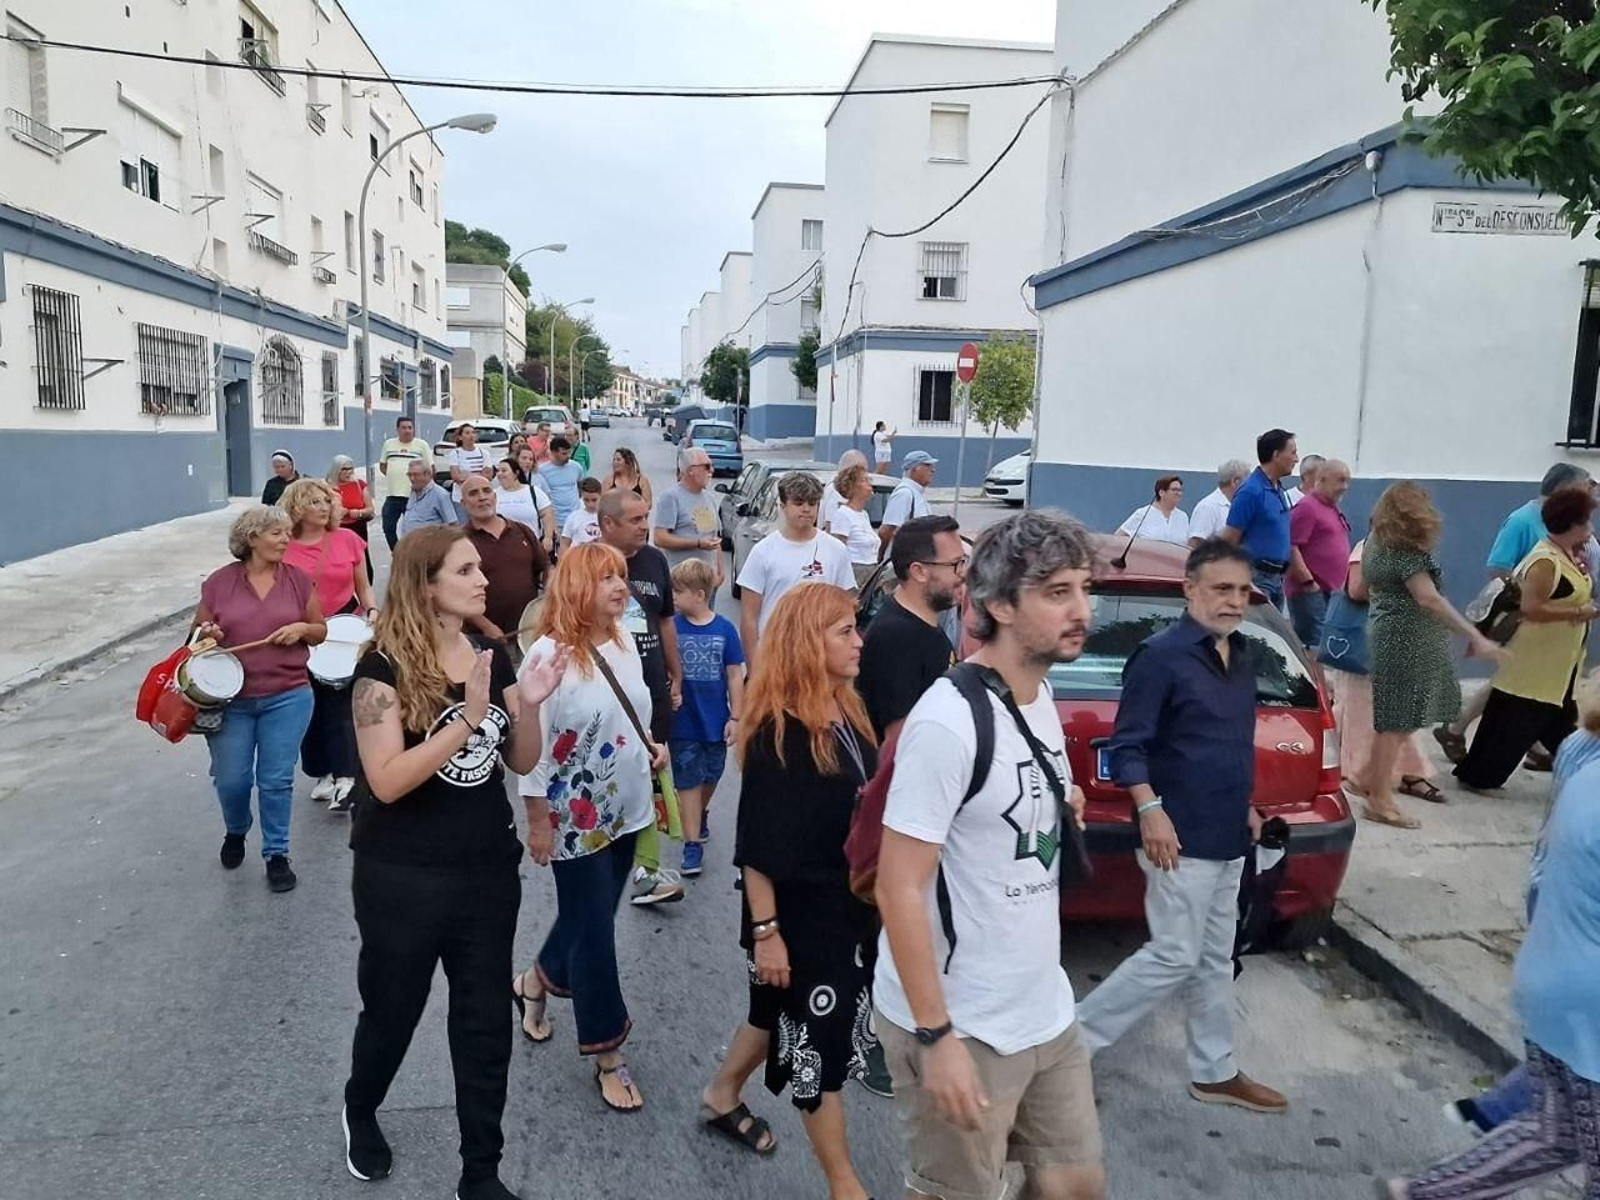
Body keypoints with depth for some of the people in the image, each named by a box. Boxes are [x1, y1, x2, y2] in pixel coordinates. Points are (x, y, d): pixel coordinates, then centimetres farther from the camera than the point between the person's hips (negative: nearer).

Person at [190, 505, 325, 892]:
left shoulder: (298, 579, 0)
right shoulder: (219, 583, -2)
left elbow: (321, 631, 9)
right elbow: (198, 630, 9)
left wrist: (302, 628, -12)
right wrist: (206, 633, -13)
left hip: (287, 698, 0)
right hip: (231, 699, 0)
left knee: (277, 780, 3)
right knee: (230, 780, 6)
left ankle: (277, 854, 20)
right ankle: (235, 832, 38)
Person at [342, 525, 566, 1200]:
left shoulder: (492, 654, -1)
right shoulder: (385, 667, -16)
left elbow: (522, 761, 3)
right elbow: (387, 780, -24)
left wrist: (528, 705, -16)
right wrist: (468, 717, -30)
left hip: (489, 869, 4)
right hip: (403, 878, -4)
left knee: (486, 1021, 11)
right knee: (393, 1011, 17)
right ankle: (359, 1113, 50)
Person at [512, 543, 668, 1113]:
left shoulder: (625, 643, 2)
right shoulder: (549, 655, -21)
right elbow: (531, 746, -17)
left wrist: (652, 747, -1)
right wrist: (538, 821, -14)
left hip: (625, 810, 7)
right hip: (577, 820, -7)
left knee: (588, 916, 21)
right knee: (595, 932, 2)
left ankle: (537, 981, 49)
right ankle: (607, 1056, 17)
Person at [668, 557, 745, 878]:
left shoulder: (725, 629, -8)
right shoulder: (671, 627, -8)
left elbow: (735, 676, -3)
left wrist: (735, 717, -3)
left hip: (715, 720, 1)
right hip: (683, 722, -1)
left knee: (711, 776, 19)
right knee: (688, 780, 4)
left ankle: (701, 813, 48)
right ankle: (693, 843, 12)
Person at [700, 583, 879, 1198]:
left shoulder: (847, 713, 2)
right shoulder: (778, 729, -21)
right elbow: (760, 843, -19)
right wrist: (765, 930, -18)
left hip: (847, 906, 8)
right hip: (798, 913, -8)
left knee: (785, 1013, 25)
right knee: (818, 1037, 6)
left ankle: (721, 1096, 49)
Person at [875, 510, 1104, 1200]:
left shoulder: (1042, 694, 2)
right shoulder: (950, 719, -24)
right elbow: (899, 889, -22)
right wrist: (935, 1036, -21)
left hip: (1047, 1012, 8)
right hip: (963, 1029, -7)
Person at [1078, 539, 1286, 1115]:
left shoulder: (1243, 655, 9)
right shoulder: (1161, 655, -16)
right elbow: (1127, 745, -17)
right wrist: (1150, 809, -26)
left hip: (1227, 836, 8)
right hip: (1181, 837, -8)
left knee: (1214, 959, 17)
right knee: (1174, 957, -5)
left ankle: (1215, 1073, 30)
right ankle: (1073, 1039, 8)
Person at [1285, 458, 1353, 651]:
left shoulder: (1332, 509, 18)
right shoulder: (1307, 507, -12)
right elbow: (1290, 548, -19)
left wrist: (1340, 584, 20)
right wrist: (1309, 582, -18)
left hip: (1330, 592, 9)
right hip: (1310, 592, -9)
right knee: (1314, 647, -11)